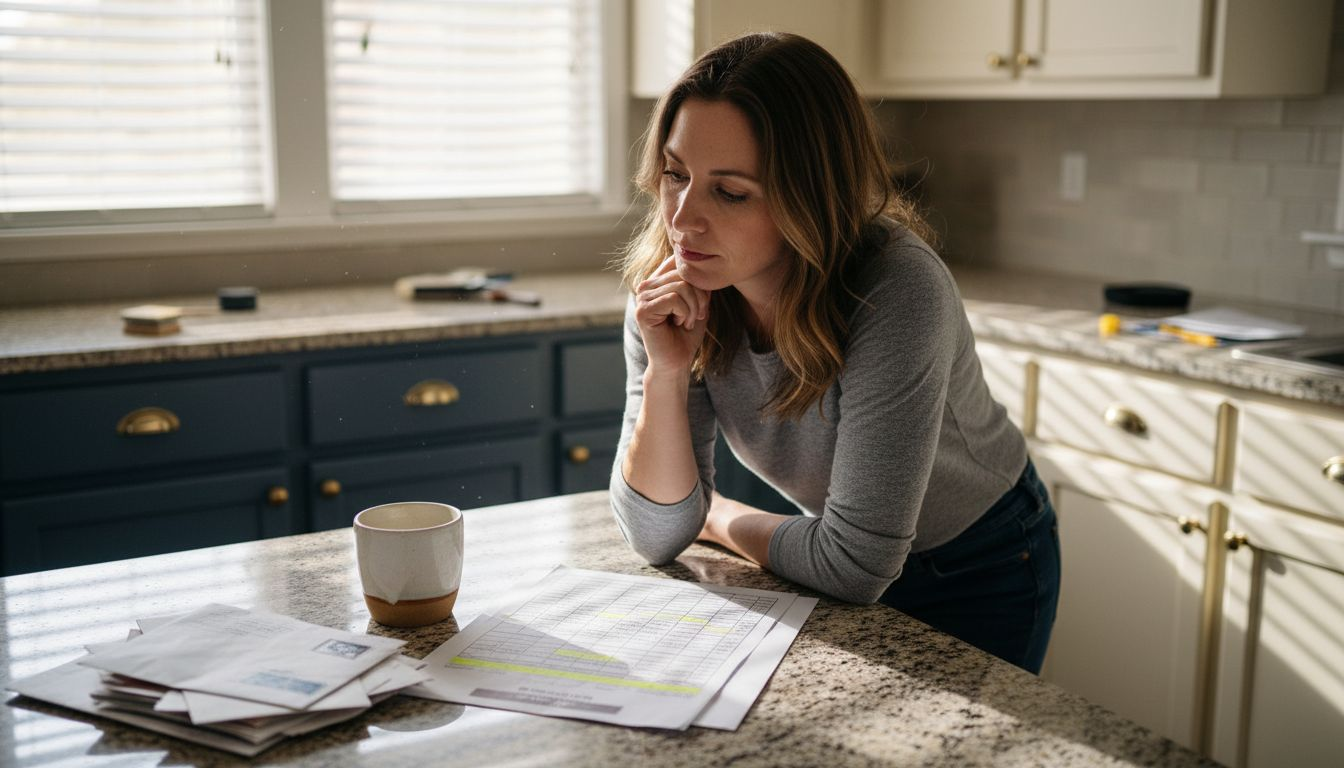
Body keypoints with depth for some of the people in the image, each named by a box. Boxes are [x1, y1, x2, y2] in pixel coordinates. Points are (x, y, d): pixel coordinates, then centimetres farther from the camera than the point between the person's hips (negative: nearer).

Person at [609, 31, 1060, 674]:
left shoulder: (898, 293, -35)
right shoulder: (670, 298, -19)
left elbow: (853, 565, -31)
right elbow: (658, 535, -17)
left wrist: (719, 519, -14)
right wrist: (667, 372, -31)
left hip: (979, 576, -3)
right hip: (843, 561, 4)